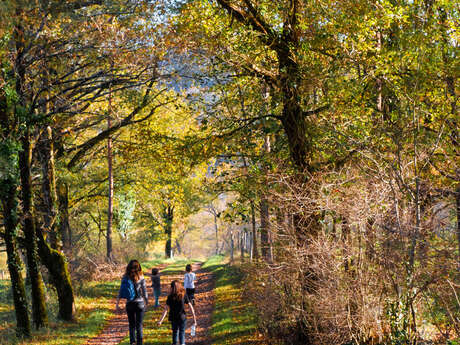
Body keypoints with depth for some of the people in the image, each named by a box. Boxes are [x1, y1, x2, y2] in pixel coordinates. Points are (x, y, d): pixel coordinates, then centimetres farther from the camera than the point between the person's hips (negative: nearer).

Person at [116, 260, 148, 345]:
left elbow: (120, 292, -4)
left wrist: (117, 304, 1)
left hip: (129, 304, 2)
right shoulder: (141, 278, -5)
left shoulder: (125, 278, -2)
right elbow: (144, 292, -2)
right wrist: (147, 303, 10)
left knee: (131, 325, 15)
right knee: (139, 325, 5)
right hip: (139, 303, -2)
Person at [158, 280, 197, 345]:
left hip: (173, 318, 0)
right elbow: (190, 307, -7)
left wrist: (161, 320, -15)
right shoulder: (184, 296, -7)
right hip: (182, 318, 0)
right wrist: (194, 318, 1)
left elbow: (166, 309, -14)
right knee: (182, 332, 10)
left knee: (175, 332, 19)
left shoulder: (170, 297, -9)